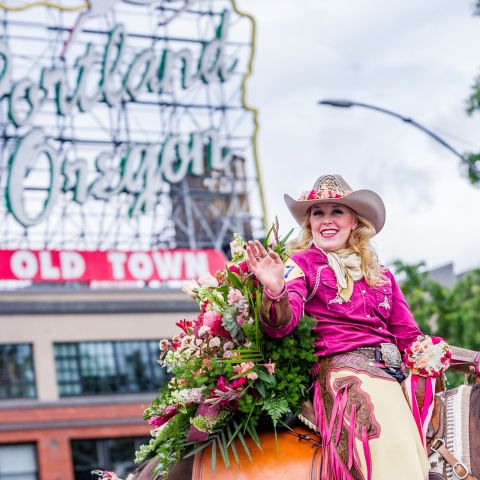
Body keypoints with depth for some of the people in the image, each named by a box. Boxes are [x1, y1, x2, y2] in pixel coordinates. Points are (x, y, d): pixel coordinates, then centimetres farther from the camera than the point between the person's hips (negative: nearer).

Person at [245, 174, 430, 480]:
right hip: (344, 367, -5)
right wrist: (275, 291, -28)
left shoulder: (381, 276, 23)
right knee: (393, 448, -26)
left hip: (395, 373, 6)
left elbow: (408, 337, 21)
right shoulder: (302, 263, 9)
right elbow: (282, 325, -7)